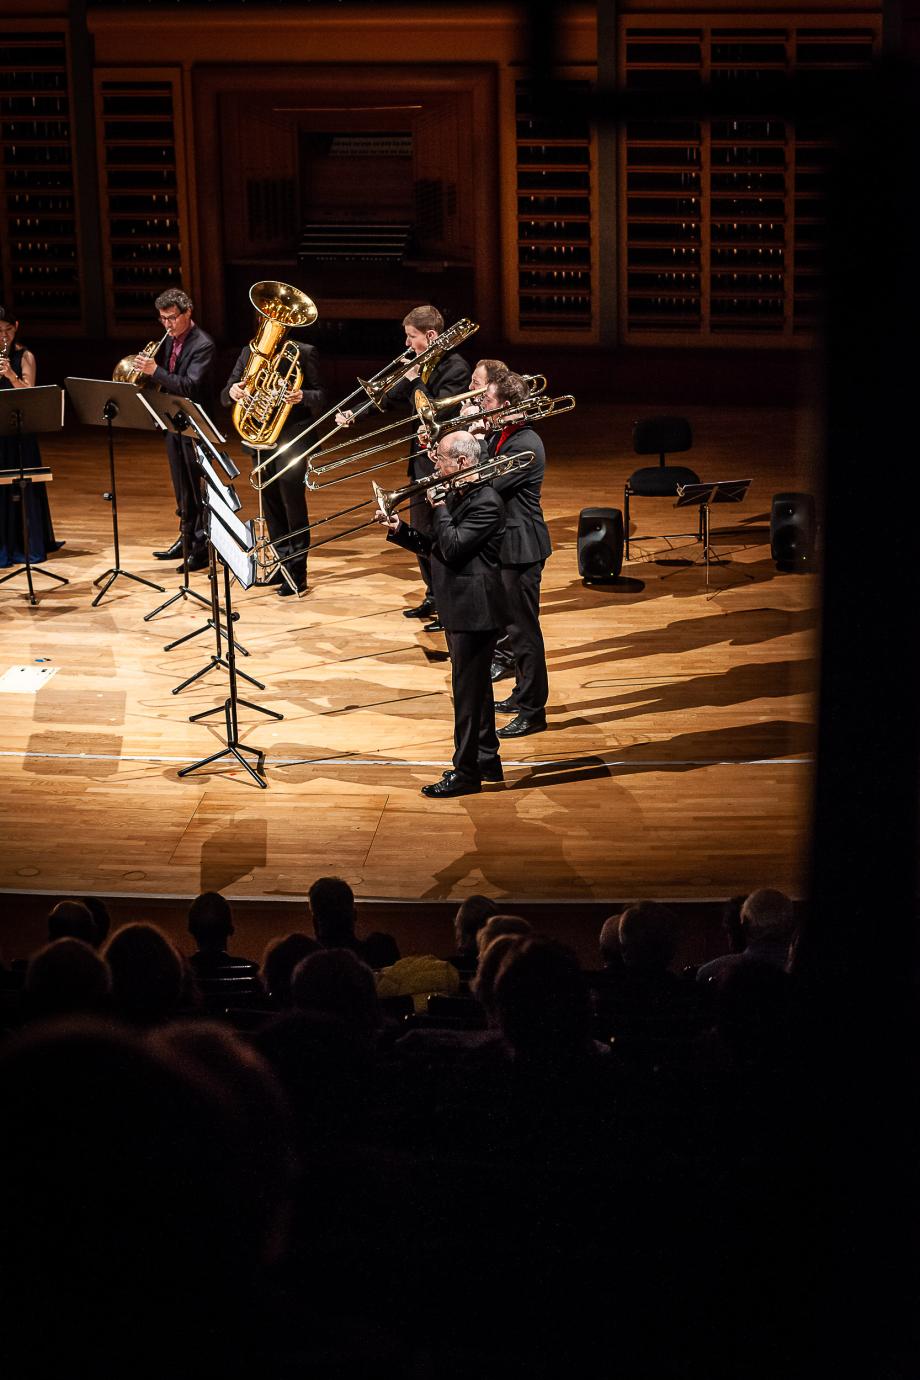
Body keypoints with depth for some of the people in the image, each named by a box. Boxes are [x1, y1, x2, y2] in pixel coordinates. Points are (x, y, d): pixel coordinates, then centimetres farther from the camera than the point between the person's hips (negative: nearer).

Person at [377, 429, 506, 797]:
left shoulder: (485, 503, -19)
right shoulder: (455, 496, 12)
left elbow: (452, 548, -26)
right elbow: (433, 547, 16)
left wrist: (439, 507, -16)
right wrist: (399, 530, 3)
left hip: (474, 611, -10)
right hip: (459, 609, 10)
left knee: (467, 691, -3)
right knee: (476, 687, 19)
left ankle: (465, 773, 4)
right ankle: (487, 761, 30)